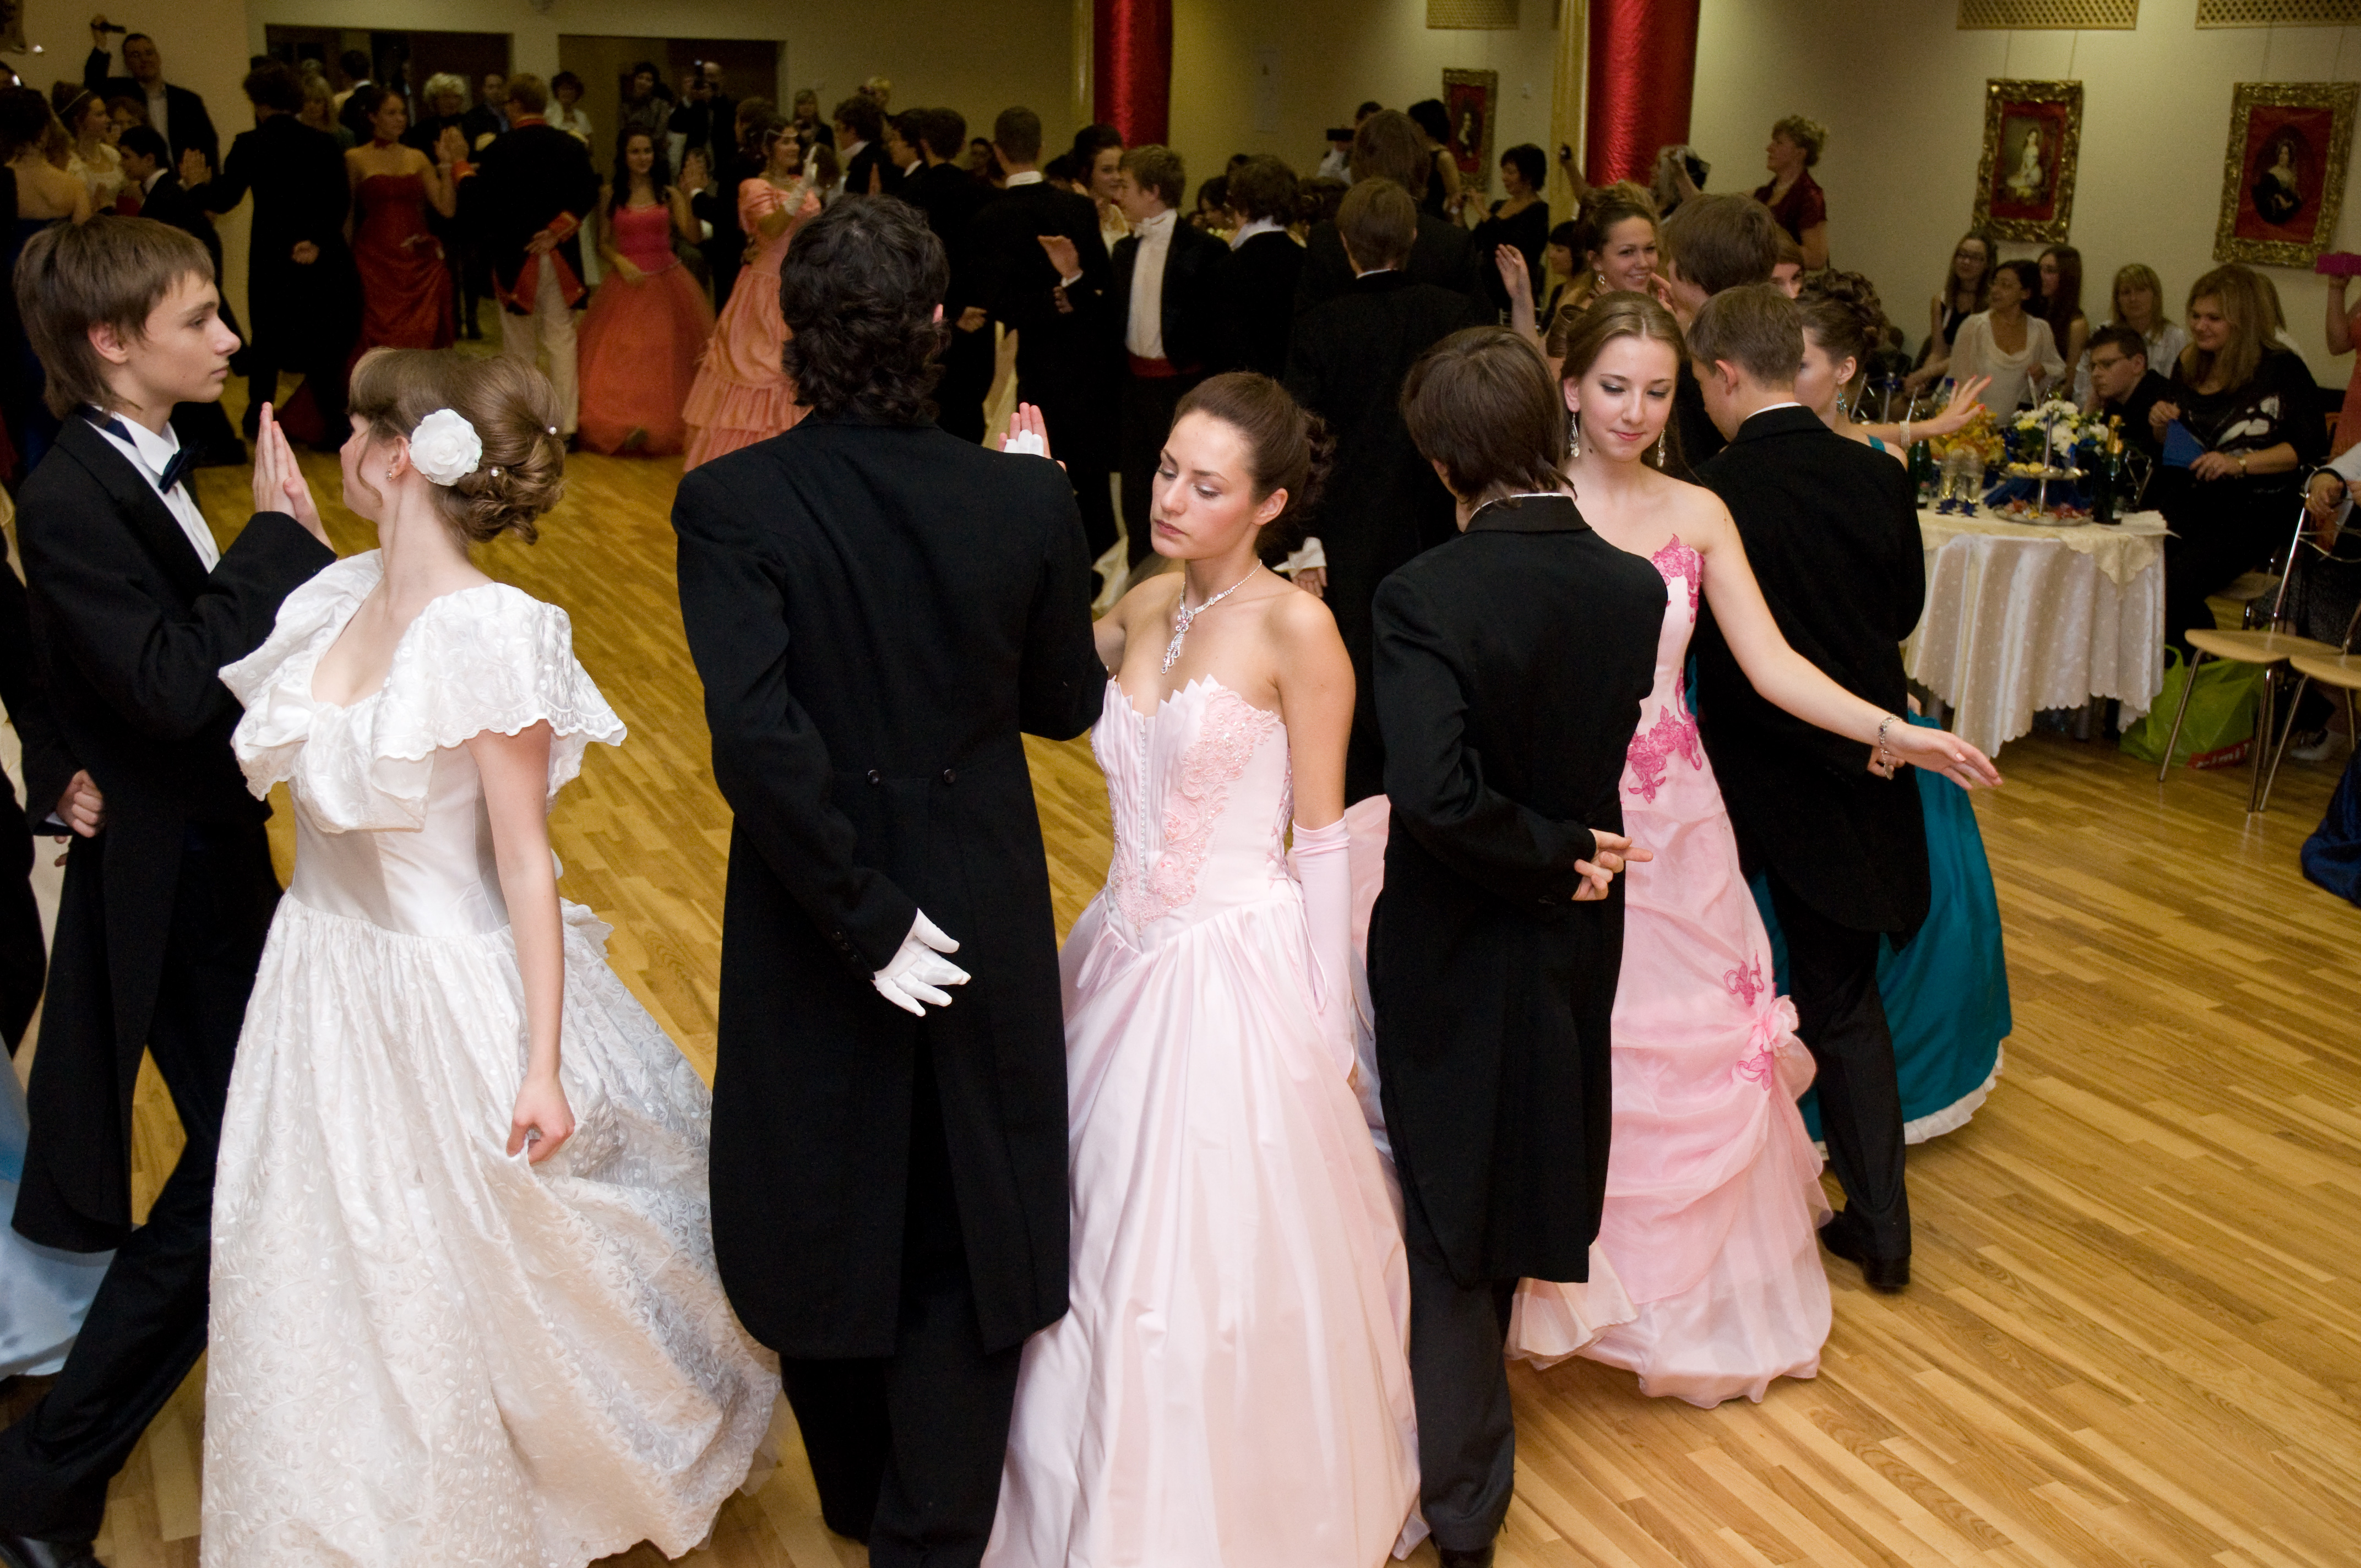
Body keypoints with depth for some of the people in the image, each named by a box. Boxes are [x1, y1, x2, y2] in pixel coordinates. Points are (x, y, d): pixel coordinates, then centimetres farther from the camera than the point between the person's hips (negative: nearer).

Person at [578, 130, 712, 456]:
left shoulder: (669, 193, 3)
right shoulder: (610, 196, 3)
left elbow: (693, 236, -9)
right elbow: (603, 245, 4)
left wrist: (689, 196, -20)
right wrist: (620, 262, -15)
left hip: (667, 282, 1)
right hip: (627, 283, 0)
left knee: (665, 355, 2)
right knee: (624, 355, -7)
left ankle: (665, 422, 11)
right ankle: (624, 423, -5)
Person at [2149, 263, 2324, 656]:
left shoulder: (2281, 368, -4)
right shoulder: (2188, 366, 13)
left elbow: (2311, 446, -9)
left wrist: (2239, 463, -19)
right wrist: (2161, 426, 1)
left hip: (2254, 509, -6)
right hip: (2190, 499, 6)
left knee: (2173, 587, -27)